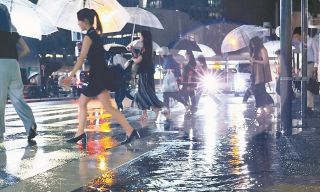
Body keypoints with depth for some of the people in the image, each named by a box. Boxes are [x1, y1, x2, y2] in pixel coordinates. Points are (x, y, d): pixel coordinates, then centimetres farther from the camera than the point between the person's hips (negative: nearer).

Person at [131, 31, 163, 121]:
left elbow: (137, 60, -14)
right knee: (141, 93, 10)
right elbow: (139, 58, 16)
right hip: (143, 73, 10)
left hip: (146, 73, -10)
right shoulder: (146, 48, 14)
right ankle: (144, 114, 13)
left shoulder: (145, 48, -14)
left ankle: (157, 112, -12)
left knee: (147, 93, -10)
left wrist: (133, 58, 8)